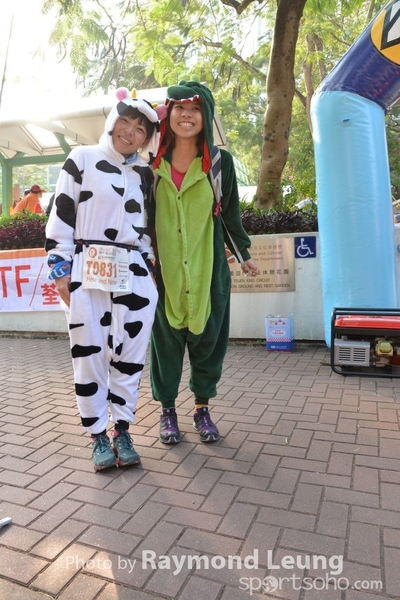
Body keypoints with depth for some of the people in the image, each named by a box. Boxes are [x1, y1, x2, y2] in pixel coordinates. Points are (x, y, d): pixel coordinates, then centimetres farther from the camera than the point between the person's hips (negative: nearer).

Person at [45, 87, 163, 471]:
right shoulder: (82, 159, 4)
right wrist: (60, 271, -6)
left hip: (134, 275, 3)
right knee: (90, 356, 2)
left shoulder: (144, 174, 16)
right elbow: (61, 217, -1)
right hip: (87, 274, -3)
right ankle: (98, 436, 17)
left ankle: (122, 432, 19)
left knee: (129, 356, 4)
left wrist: (149, 268, 13)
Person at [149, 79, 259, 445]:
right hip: (164, 269, 0)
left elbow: (230, 213, 9)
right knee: (166, 338, 8)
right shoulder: (153, 163, 3)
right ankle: (168, 410, 26)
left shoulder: (220, 161, 2)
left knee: (207, 338, 7)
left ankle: (202, 408, 27)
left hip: (208, 268, 0)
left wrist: (244, 254, 13)